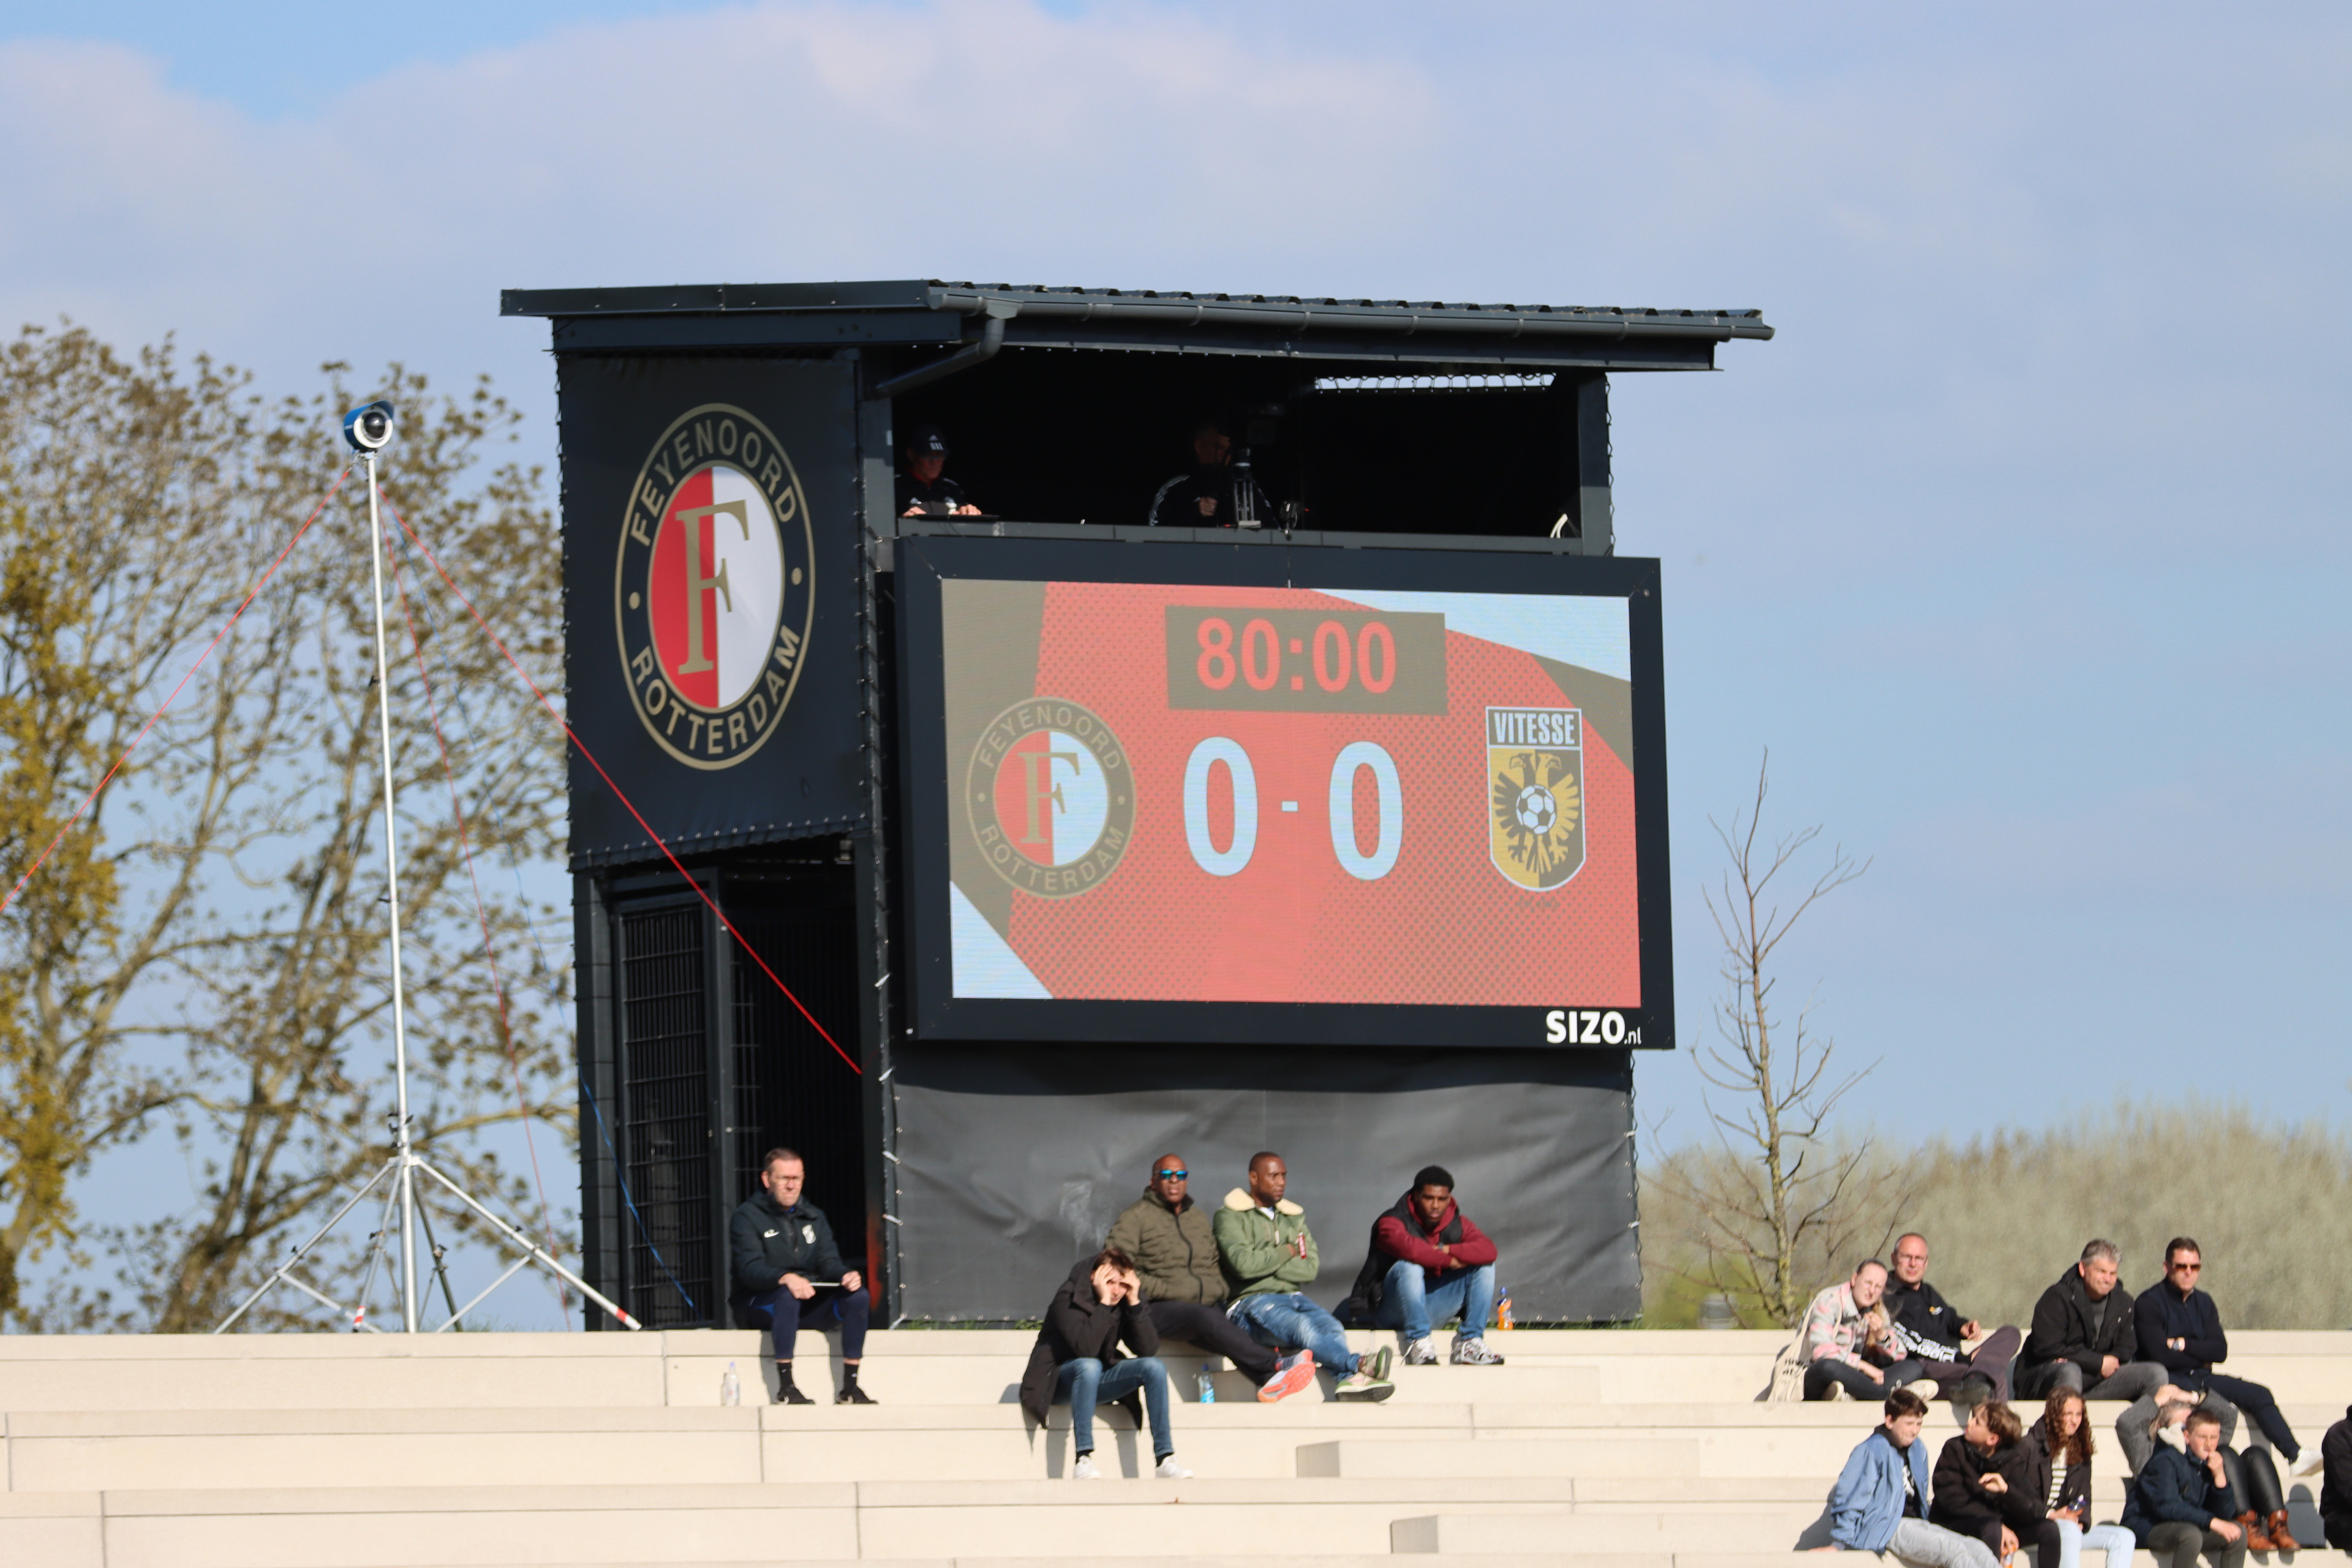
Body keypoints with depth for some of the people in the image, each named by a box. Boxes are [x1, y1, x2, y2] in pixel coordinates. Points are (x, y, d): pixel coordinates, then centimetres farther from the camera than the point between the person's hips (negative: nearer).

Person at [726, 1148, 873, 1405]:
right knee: (788, 1295, -38)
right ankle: (785, 1388, -37)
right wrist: (785, 1279, -37)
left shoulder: (813, 1217, 17)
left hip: (809, 1309, 5)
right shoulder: (748, 1217, -2)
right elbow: (750, 1269, -17)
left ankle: (850, 1387, -21)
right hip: (761, 1305, -5)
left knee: (857, 1294, -18)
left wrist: (845, 1276, -19)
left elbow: (829, 1263, 6)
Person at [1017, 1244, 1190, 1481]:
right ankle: (1082, 1460, -42)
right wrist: (1104, 1302, -30)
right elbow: (1085, 1348, -33)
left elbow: (1149, 1350, -11)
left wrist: (1135, 1303, -18)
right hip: (1058, 1381, -6)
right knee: (1089, 1366, -37)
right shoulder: (1069, 1299, -19)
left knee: (1153, 1367, -15)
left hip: (1097, 1382, 6)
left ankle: (1165, 1459, -22)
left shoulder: (1124, 1300, -2)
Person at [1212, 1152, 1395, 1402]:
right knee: (1302, 1326, -35)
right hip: (1252, 1300, -5)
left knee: (1331, 1327, -28)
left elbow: (1311, 1268, 9)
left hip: (1292, 1296, 5)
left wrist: (1266, 1264, -3)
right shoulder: (1231, 1217, 7)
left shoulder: (1294, 1218, 24)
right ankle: (1359, 1365, -52)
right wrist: (1285, 1253, 1)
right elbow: (1243, 1264, -12)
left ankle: (1349, 1379, -53)